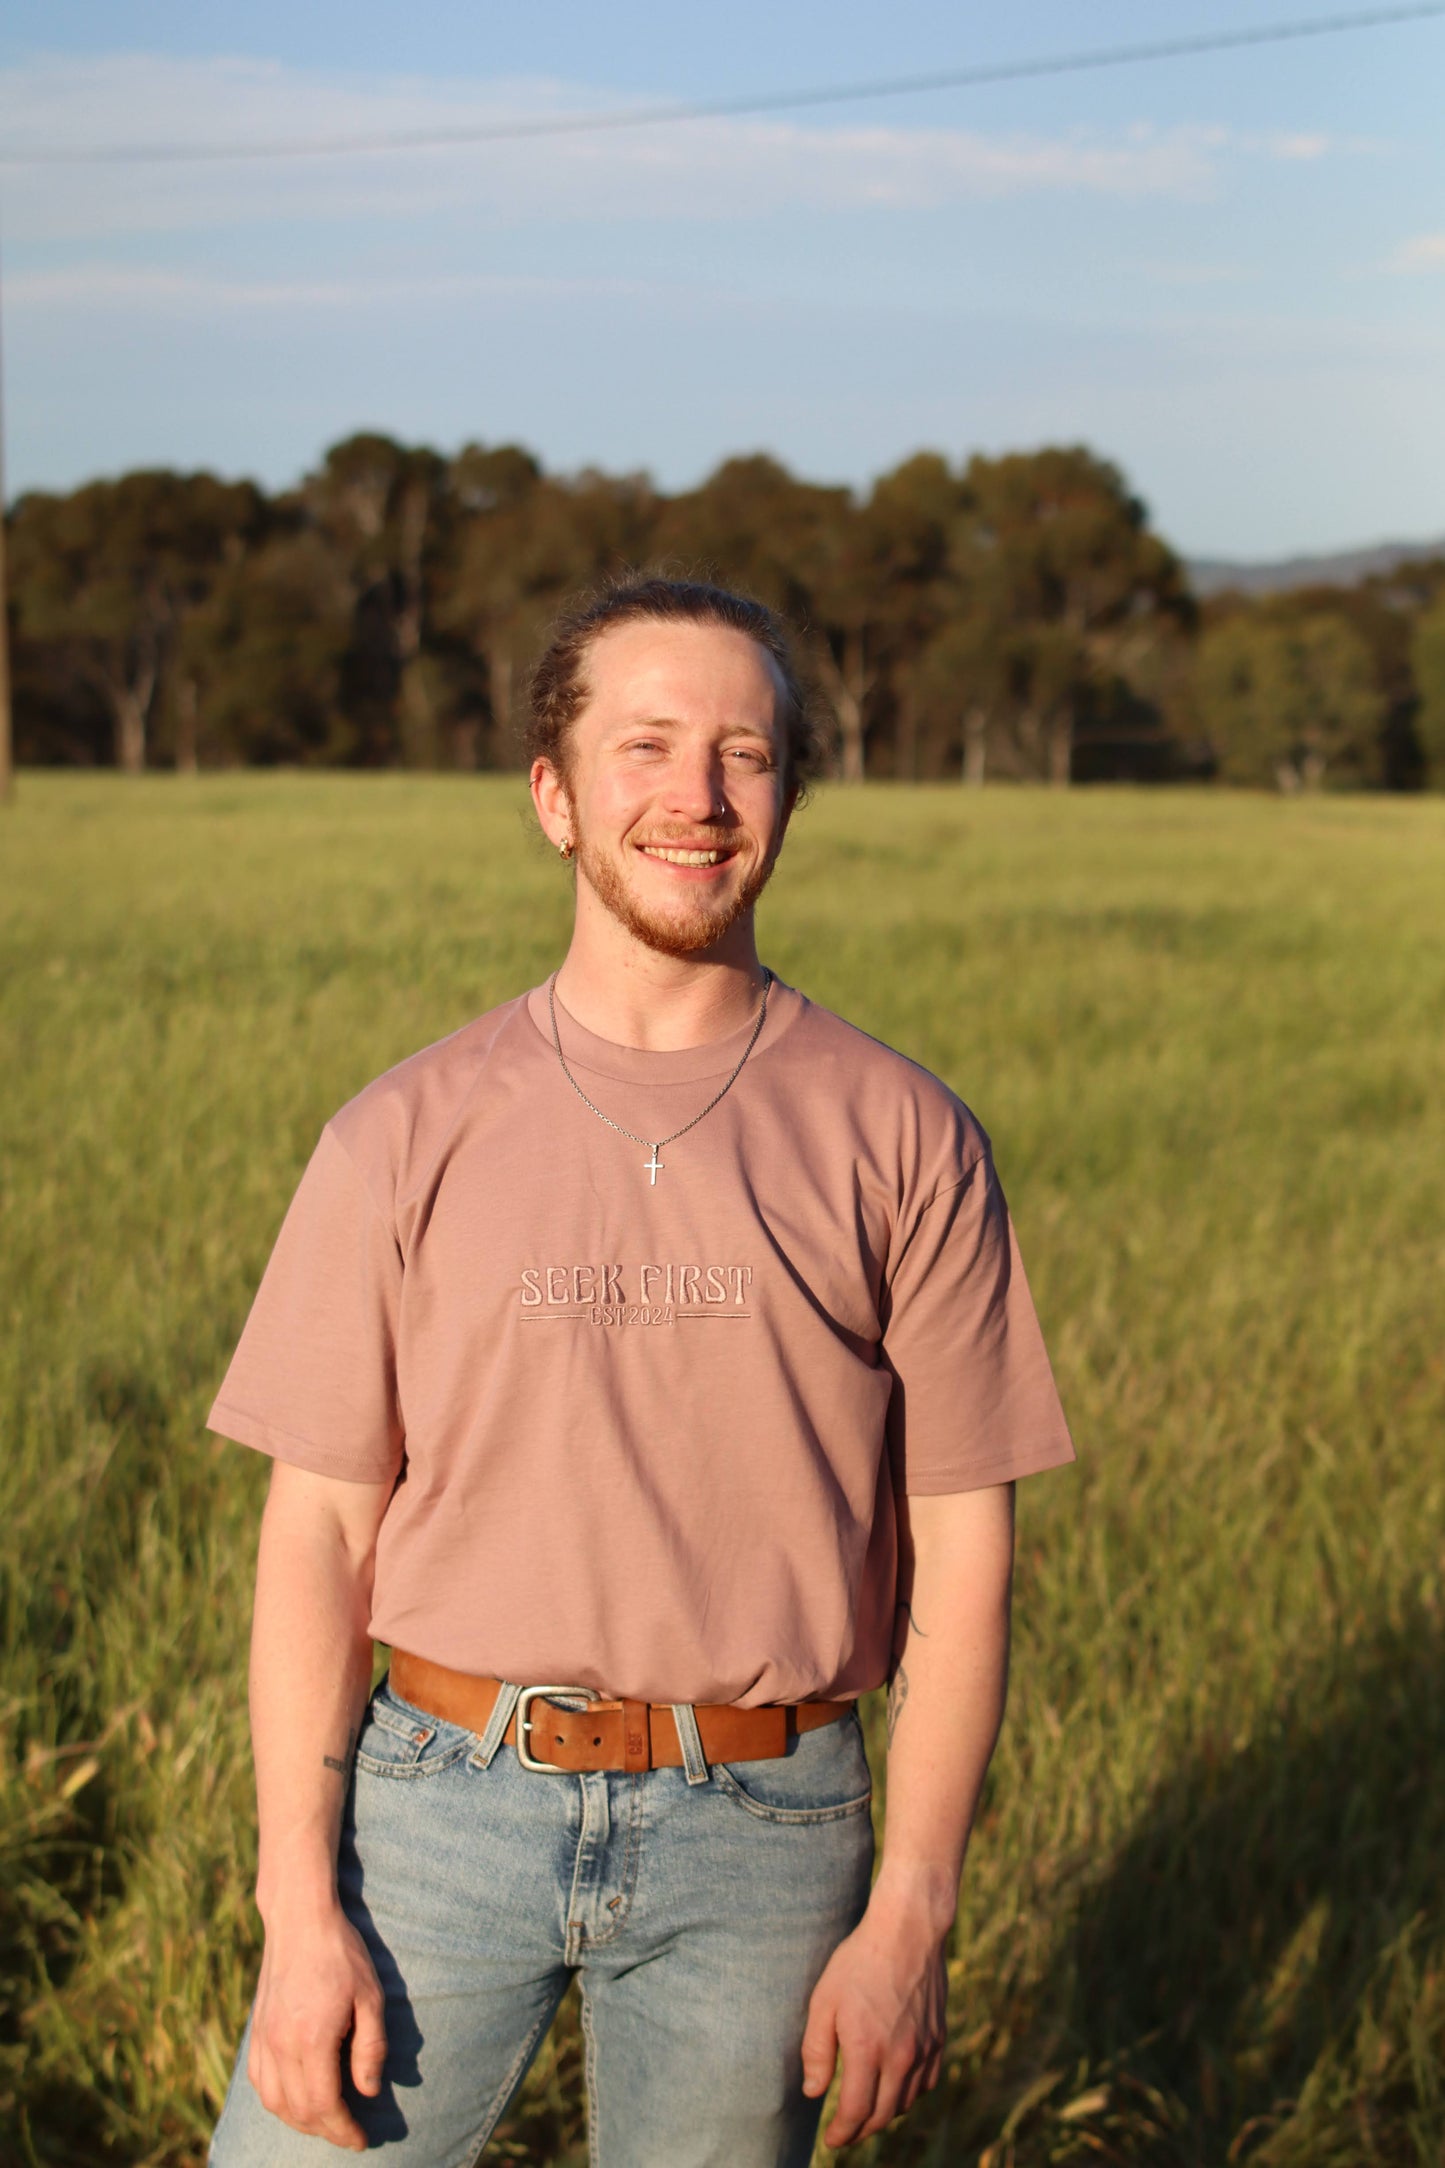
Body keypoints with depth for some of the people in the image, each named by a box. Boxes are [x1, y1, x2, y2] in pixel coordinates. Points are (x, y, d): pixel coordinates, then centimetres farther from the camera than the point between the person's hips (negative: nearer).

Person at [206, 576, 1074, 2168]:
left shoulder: (901, 1140, -1)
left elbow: (962, 1545, 0)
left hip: (759, 1841, 0)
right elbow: (318, 1528, 0)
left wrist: (911, 1916, -5)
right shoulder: (408, 1136, 0)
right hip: (446, 1799, 1)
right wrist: (300, 1911, -6)